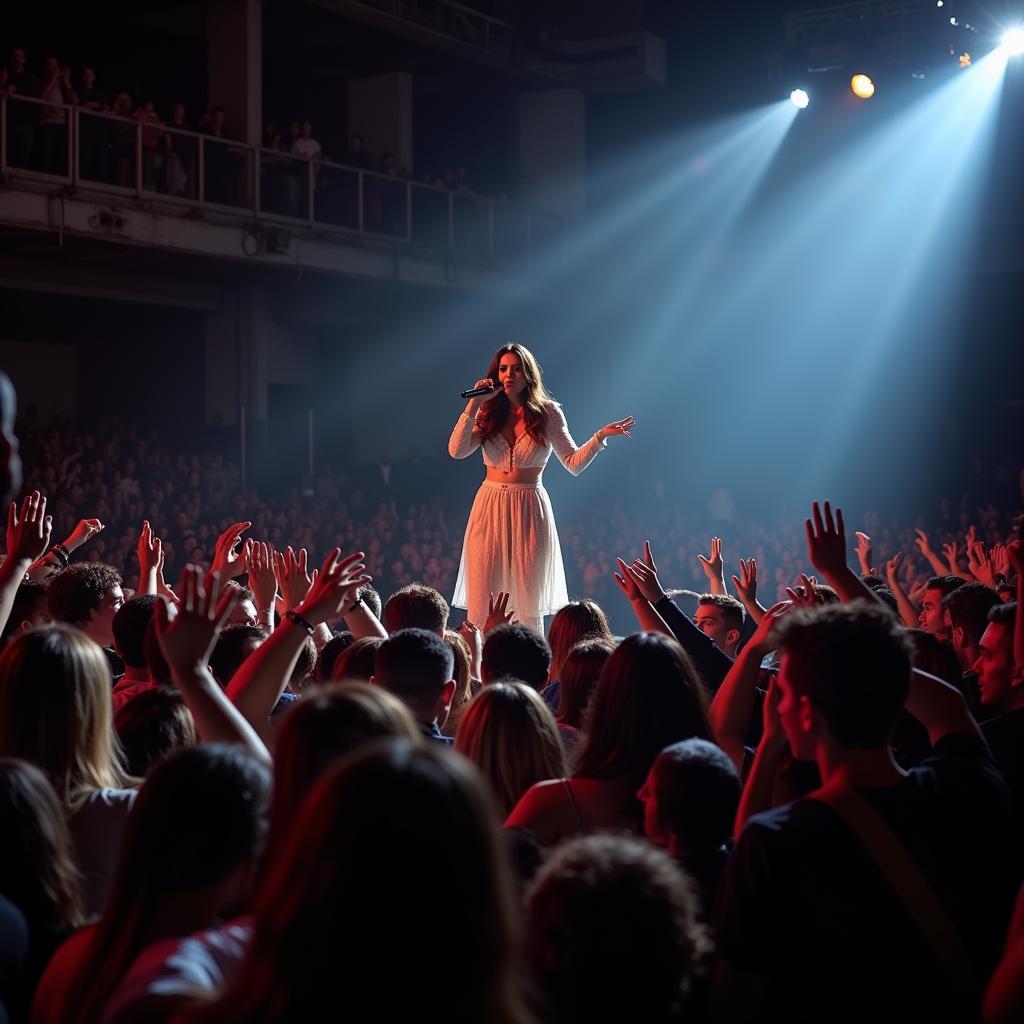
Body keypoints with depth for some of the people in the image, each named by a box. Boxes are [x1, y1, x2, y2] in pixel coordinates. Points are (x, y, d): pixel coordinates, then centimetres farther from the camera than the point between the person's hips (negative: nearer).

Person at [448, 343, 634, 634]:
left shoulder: (548, 412, 2)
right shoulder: (488, 413, 7)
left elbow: (574, 464, 2)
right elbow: (456, 451, -7)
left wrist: (600, 436, -11)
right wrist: (474, 404, -7)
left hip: (529, 510, -1)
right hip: (490, 508, 1)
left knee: (529, 608, 4)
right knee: (480, 605, -2)